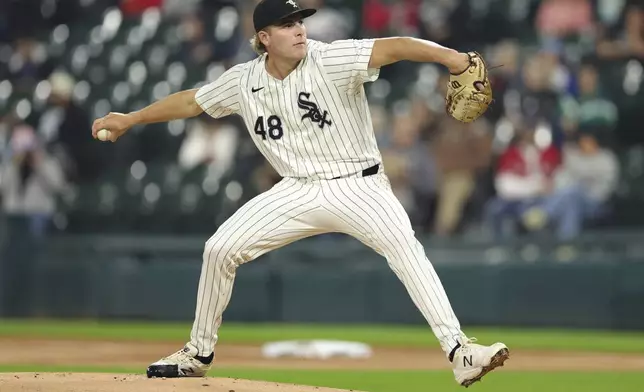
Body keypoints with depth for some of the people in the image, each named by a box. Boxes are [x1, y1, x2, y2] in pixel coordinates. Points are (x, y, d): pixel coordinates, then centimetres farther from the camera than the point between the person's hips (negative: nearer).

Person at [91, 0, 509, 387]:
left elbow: (392, 47, -30)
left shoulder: (331, 61, -16)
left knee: (405, 246, -30)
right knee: (220, 249, -2)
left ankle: (459, 351, -35)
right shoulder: (243, 81, -1)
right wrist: (128, 120, 23)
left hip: (358, 186, -5)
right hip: (299, 192, 5)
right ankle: (198, 353, 17)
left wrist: (447, 55, -47)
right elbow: (191, 101, 15)